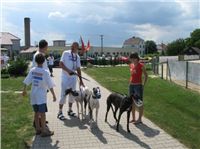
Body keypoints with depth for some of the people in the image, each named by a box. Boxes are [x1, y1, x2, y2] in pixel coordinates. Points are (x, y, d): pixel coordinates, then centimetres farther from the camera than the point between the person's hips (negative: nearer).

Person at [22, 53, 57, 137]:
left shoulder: (32, 70, 1)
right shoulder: (45, 72, -13)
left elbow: (27, 81, 5)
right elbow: (50, 85, -12)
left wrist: (24, 90, 19)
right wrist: (54, 95, -5)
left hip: (33, 95, 6)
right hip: (41, 96, -6)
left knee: (36, 112, 15)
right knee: (42, 113, -3)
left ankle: (38, 129, 25)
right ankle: (44, 131, 0)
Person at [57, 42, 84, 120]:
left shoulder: (77, 56, 9)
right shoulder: (66, 53, -5)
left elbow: (78, 69, 11)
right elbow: (61, 64, -9)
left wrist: (80, 80, 7)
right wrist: (68, 70, -21)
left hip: (73, 77, 5)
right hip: (65, 77, -5)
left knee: (72, 94, 10)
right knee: (63, 94, -4)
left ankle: (70, 110, 24)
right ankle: (60, 112, 4)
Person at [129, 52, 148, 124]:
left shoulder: (141, 66, -11)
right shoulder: (131, 65, 7)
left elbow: (146, 75, -5)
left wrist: (143, 85, -7)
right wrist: (131, 82, 12)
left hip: (138, 86, -7)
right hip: (131, 85, 7)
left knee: (139, 103, 2)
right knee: (132, 102, 12)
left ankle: (139, 119, 13)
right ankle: (133, 118, 23)